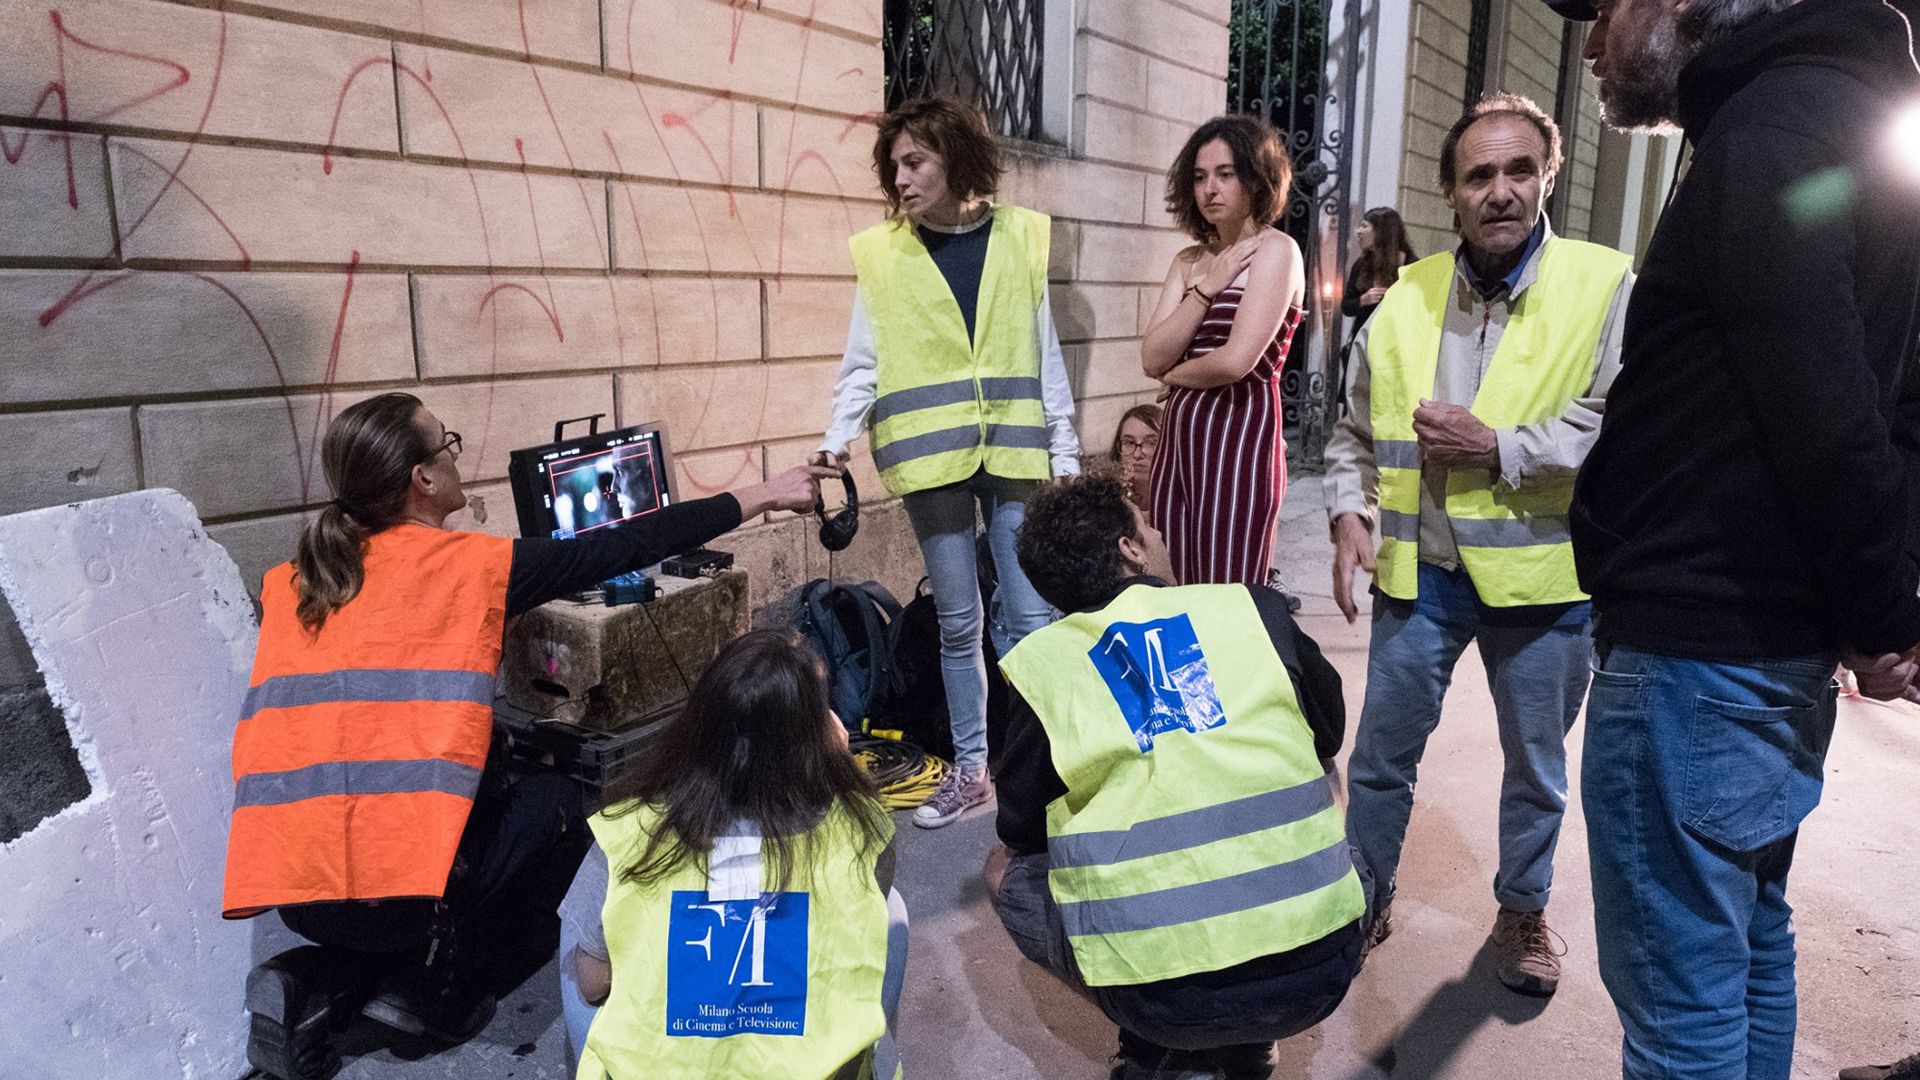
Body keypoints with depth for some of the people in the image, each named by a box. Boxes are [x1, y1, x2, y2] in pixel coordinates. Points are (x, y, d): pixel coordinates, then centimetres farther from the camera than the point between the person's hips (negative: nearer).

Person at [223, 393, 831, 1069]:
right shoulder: (471, 564, -7)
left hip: (288, 891, 6)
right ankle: (436, 983, 5)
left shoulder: (286, 584, 8)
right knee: (554, 801, 16)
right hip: (397, 890, -6)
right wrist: (763, 497, 6)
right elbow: (627, 548, -2)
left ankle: (305, 982, 16)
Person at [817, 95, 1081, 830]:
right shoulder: (882, 252, 2)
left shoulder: (1020, 237, 4)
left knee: (1030, 618, 0)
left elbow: (1045, 354, 7)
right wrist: (836, 441, -13)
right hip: (931, 456, 0)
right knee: (959, 623, 8)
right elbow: (862, 365, 3)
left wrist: (1064, 454, 5)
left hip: (1012, 453, 1)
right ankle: (970, 768, 23)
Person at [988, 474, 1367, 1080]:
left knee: (1006, 872, 23)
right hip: (1321, 969, 2)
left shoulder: (1040, 667, -1)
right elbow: (1329, 740, 20)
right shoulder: (1258, 610, 2)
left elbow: (1022, 835, 12)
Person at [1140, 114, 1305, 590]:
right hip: (1180, 436, 7)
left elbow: (1236, 361, -17)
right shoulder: (1189, 261, 15)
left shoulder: (1275, 249, -5)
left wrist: (1174, 375, 1)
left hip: (1241, 434, -7)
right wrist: (1205, 288, -5)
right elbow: (1151, 358, 3)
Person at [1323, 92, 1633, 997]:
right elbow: (1356, 430, 10)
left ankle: (1523, 910, 40)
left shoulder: (1606, 287, -8)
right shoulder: (1406, 297, 3)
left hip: (1542, 574, -2)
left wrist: (1498, 448, -21)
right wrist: (1349, 513, -4)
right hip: (1421, 570, 3)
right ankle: (1366, 897, 33)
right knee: (1381, 753, 12)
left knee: (1536, 764, 16)